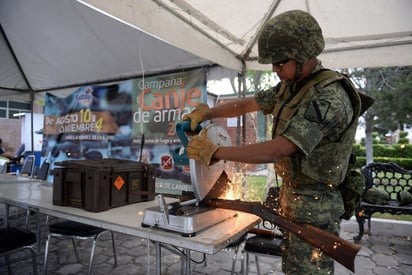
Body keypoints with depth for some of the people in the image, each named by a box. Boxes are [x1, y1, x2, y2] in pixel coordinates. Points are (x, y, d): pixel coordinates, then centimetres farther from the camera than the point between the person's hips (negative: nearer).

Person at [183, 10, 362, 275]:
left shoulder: (330, 99, -25)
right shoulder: (289, 87, 4)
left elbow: (276, 150, -31)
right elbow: (247, 104, 12)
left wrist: (215, 152, -25)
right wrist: (208, 112, -4)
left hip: (314, 207, -8)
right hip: (292, 197, 8)